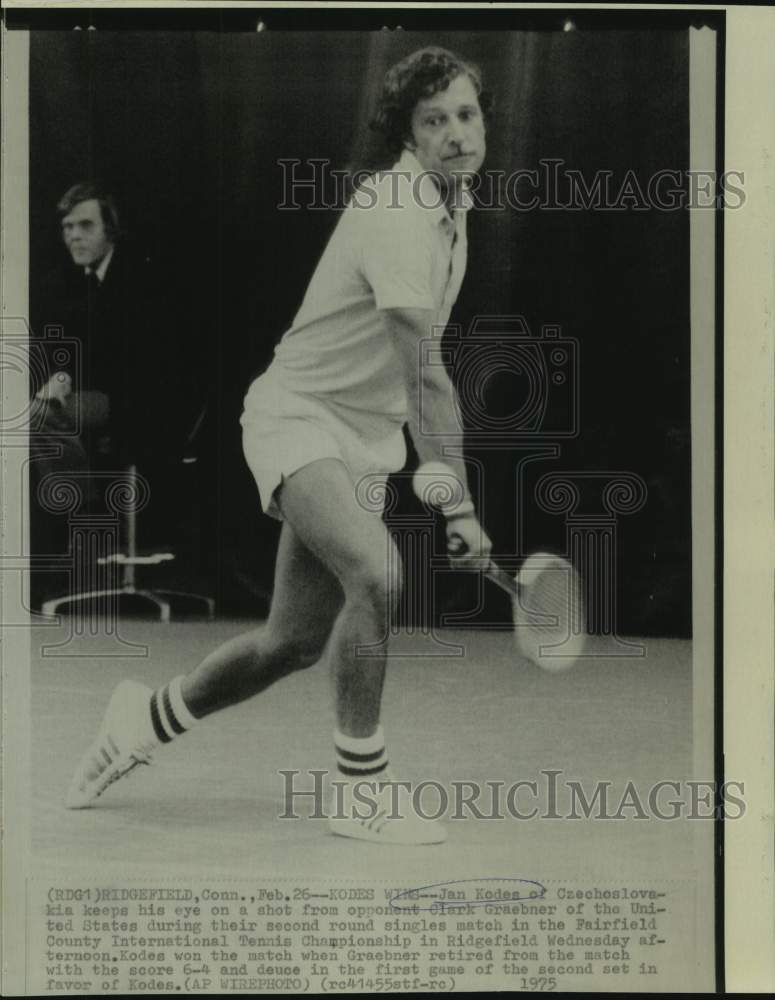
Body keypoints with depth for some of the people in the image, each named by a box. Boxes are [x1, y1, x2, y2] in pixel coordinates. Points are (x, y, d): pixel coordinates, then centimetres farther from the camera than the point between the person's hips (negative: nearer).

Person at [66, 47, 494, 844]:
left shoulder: (450, 206, 9)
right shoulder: (397, 213, -22)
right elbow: (424, 378, -25)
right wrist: (460, 506, -24)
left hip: (358, 434, 9)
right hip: (297, 418, -9)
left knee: (294, 643, 10)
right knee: (376, 570, -34)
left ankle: (145, 717, 34)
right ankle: (363, 793, -19)